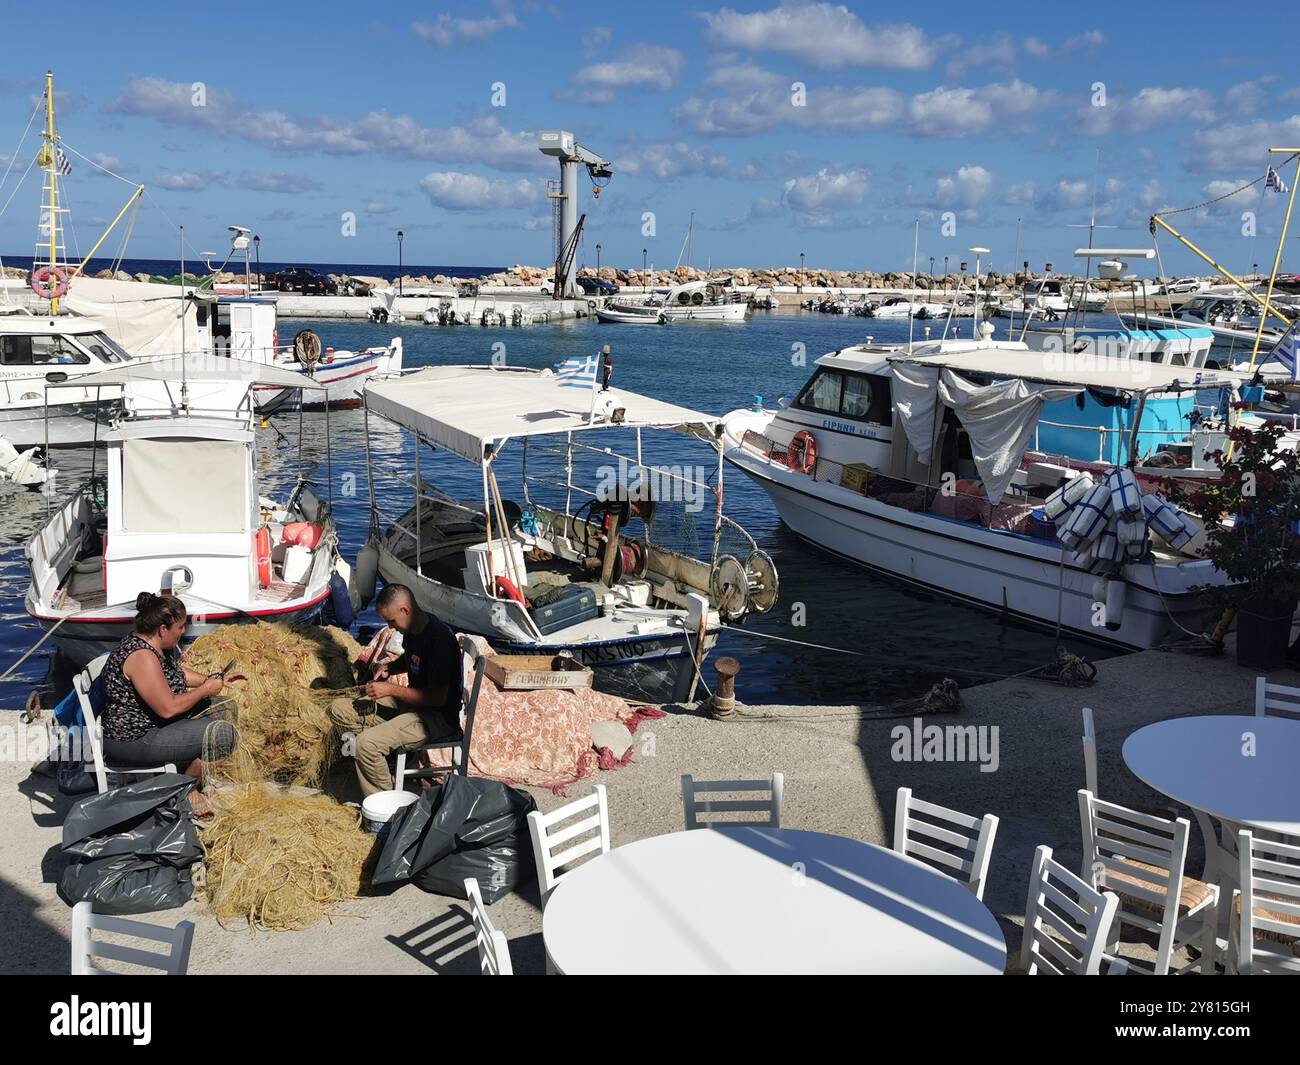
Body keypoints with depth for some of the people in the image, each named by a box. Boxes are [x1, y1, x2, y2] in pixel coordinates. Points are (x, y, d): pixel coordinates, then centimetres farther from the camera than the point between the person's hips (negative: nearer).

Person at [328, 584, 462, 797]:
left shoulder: (438, 639, -25)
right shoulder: (412, 630, 3)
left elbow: (438, 698, -25)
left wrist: (391, 689, -20)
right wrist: (388, 668, 5)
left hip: (438, 718, -10)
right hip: (410, 703, 10)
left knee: (367, 743, -27)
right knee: (339, 709, 5)